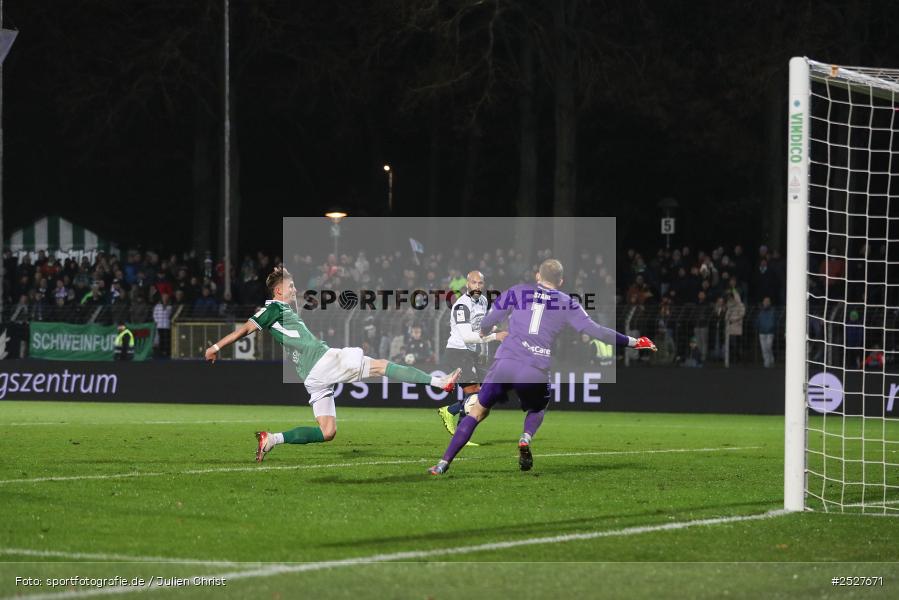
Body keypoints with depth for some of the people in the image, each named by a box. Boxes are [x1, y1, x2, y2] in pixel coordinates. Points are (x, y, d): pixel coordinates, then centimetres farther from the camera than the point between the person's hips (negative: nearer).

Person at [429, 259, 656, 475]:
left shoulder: (518, 292, 11)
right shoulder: (567, 304, 10)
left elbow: (489, 321, 14)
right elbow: (596, 330, 6)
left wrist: (483, 331, 38)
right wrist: (633, 342, 14)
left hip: (506, 364, 0)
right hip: (536, 372, 0)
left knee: (477, 411, 13)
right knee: (537, 409, 30)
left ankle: (443, 464, 4)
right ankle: (526, 438, -4)